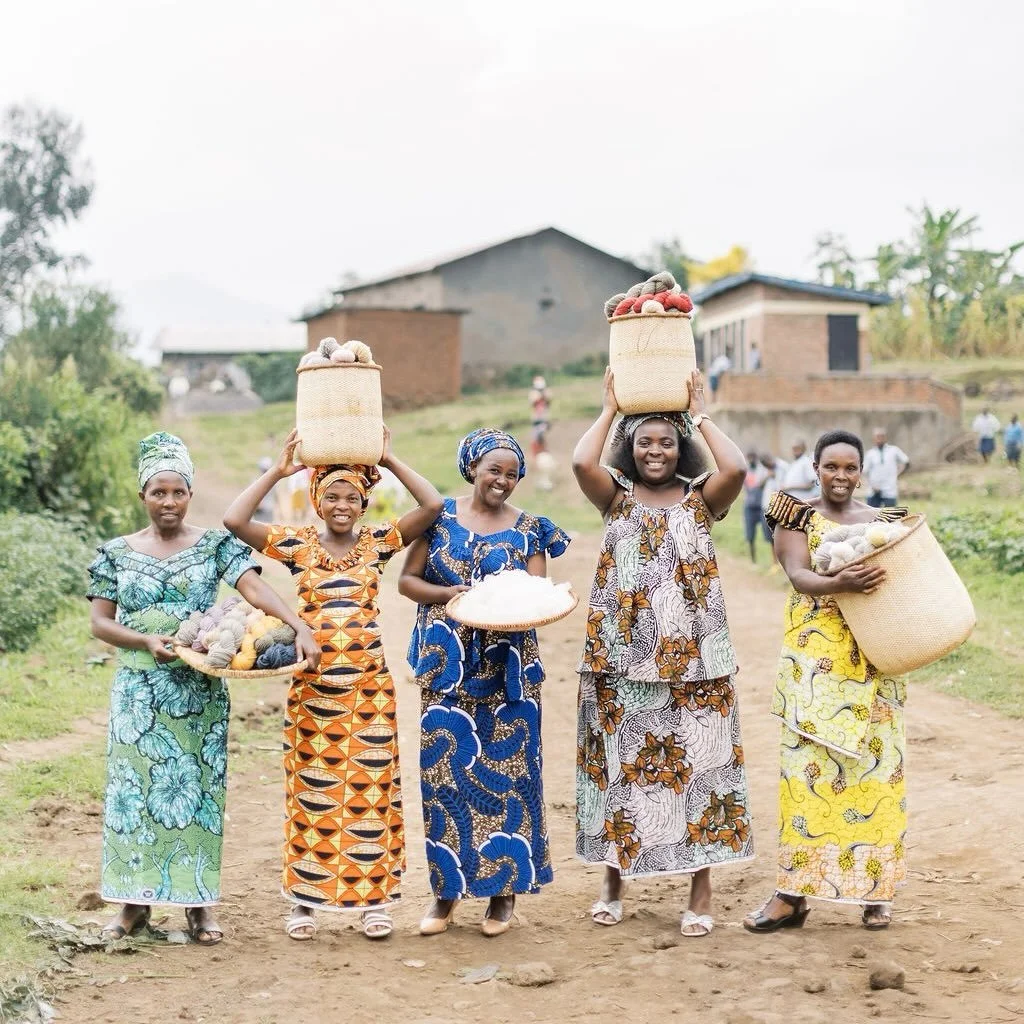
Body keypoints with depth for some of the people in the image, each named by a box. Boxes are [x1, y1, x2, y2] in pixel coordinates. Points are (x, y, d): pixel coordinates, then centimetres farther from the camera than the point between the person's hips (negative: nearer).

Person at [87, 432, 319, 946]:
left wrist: (299, 627, -32)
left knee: (197, 787, 2)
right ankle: (136, 900, 13)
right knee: (134, 787, 3)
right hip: (138, 689, 2)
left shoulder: (216, 545, -1)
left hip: (200, 689, -1)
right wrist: (146, 642, -16)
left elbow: (255, 586, -15)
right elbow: (100, 622, 2)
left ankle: (199, 901, 10)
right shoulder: (116, 553, 5)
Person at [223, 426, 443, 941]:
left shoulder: (378, 541, 4)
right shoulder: (296, 544, 1)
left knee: (371, 790, 4)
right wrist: (277, 471, -9)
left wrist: (390, 461, -6)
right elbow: (233, 520, -12)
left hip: (369, 685, 1)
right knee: (312, 792, 5)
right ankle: (304, 899, 14)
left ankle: (373, 898, 14)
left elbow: (433, 505, -7)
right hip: (312, 684, 0)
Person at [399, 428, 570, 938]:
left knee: (505, 773, -1)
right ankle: (447, 889, 11)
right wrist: (451, 594, -14)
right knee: (444, 772, 0)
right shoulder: (440, 516, 5)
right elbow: (407, 580, 4)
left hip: (507, 668, 0)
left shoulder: (528, 529, 6)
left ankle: (504, 889, 9)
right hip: (447, 664, 0)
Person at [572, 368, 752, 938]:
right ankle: (614, 884, 19)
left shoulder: (701, 498, 4)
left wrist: (699, 415, -4)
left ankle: (702, 892, 9)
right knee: (621, 764, 6)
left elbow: (736, 469, -17)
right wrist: (610, 409, -1)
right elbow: (582, 462, -14)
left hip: (692, 660, -1)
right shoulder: (617, 496, 6)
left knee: (694, 764, 1)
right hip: (622, 659, 1)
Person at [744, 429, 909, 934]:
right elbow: (798, 575, -12)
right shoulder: (798, 518, 5)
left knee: (875, 765, 1)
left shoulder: (885, 521, 12)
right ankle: (794, 892, -2)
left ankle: (875, 888, 11)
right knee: (809, 763, -7)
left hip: (874, 660, 2)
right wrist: (841, 582, -32)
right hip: (815, 657, -2)